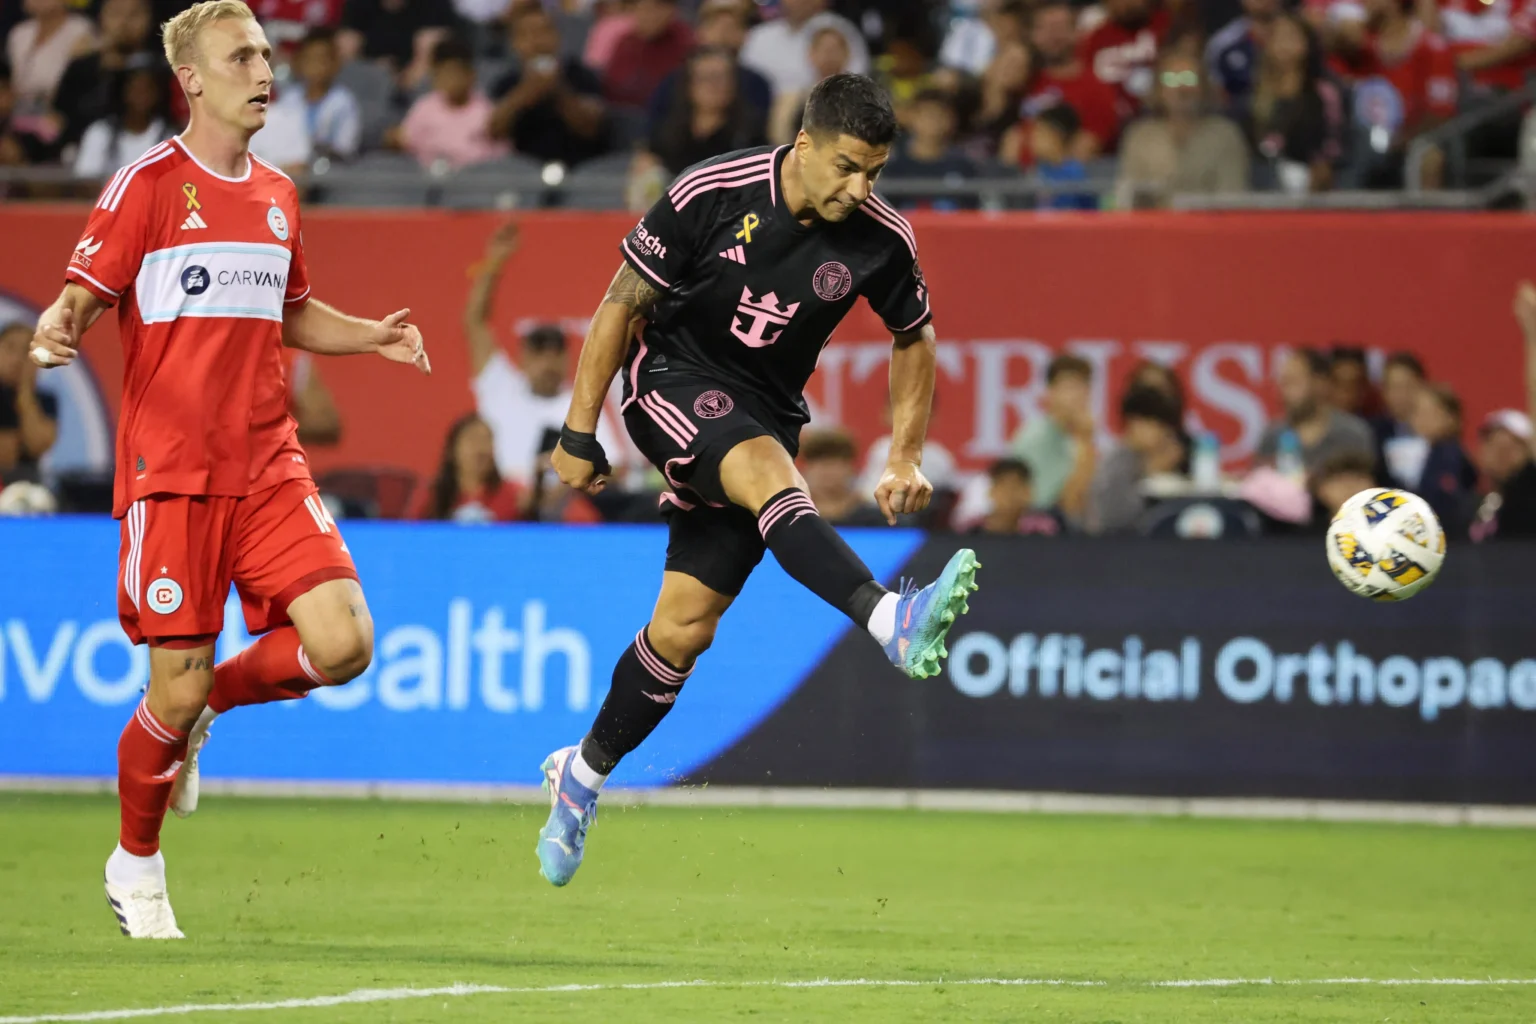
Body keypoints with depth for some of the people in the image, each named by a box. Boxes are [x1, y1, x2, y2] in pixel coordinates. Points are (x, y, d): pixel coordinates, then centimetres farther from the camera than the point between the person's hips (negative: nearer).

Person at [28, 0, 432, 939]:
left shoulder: (276, 194, 14)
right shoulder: (150, 184, -4)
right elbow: (84, 293, -7)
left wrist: (370, 335, 11)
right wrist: (58, 326, -30)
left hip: (269, 467, 5)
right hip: (172, 473, -5)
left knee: (343, 643, -13)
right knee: (176, 691, -6)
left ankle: (204, 705, 16)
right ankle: (135, 866, 19)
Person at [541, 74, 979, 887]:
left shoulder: (880, 240, -10)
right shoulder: (712, 195, -18)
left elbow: (913, 338, 9)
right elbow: (621, 304, -9)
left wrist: (905, 456, 1)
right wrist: (579, 434, -9)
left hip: (762, 416, 4)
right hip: (672, 382, -4)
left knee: (687, 625, -1)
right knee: (766, 471, -35)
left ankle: (582, 775, 19)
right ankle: (893, 622, -54)